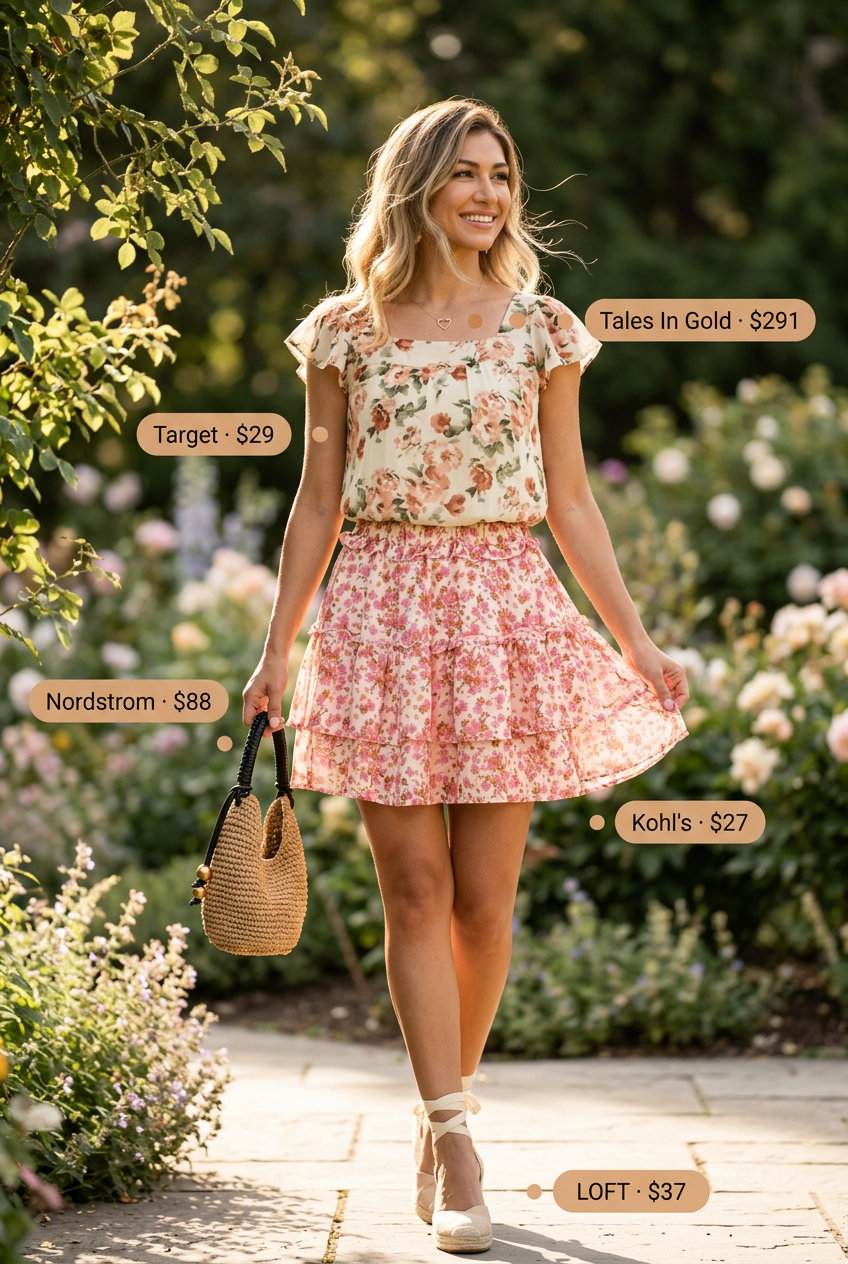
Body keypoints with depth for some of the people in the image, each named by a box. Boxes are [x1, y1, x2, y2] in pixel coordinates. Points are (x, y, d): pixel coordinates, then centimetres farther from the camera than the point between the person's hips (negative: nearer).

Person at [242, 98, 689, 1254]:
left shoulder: (541, 330, 7)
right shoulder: (346, 332, 4)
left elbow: (570, 500, 9)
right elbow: (318, 503, 8)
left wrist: (634, 639, 5)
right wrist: (277, 650, 5)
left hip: (505, 607, 1)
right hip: (383, 608, -1)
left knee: (484, 895, 1)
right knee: (415, 889, -4)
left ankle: (441, 1118, 20)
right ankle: (457, 1148, -2)